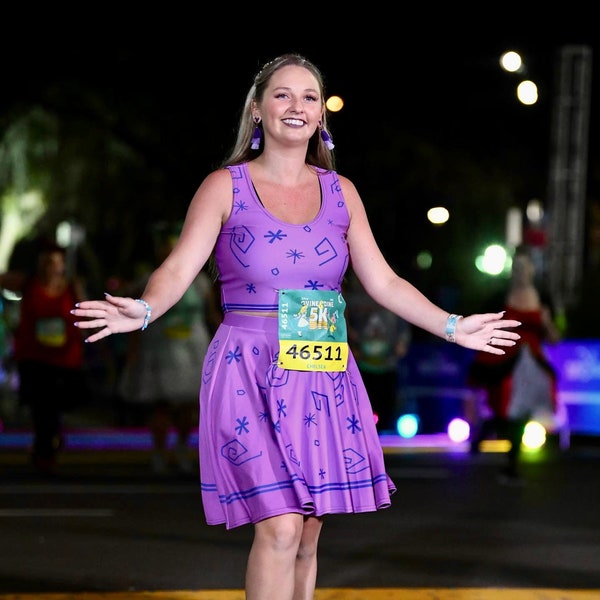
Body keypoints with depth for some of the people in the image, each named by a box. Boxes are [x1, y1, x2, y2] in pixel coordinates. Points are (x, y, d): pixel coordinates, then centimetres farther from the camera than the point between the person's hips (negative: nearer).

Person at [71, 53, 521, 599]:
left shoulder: (340, 192, 11)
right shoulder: (225, 187, 1)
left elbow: (383, 281, 14)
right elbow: (178, 269, -10)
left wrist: (453, 327, 7)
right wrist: (144, 311, -30)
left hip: (324, 379, 4)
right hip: (252, 375, -4)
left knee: (307, 536, 5)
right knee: (280, 527, -17)